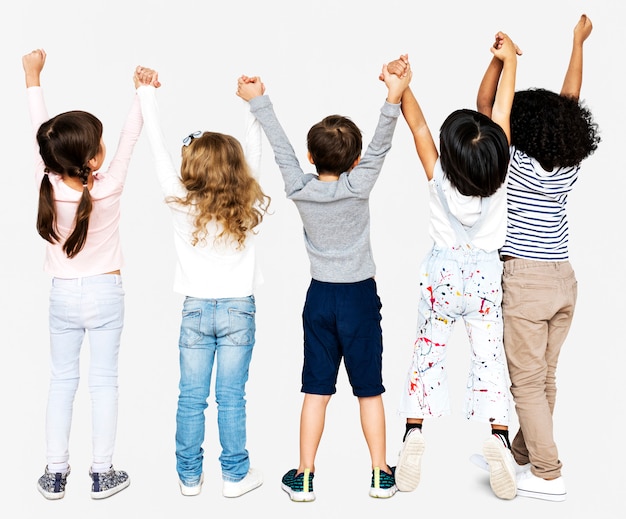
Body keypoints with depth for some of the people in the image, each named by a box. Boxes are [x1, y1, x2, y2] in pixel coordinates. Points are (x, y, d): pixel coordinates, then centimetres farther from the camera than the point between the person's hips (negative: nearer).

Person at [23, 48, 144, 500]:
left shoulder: (48, 186, -14)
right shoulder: (109, 188, -19)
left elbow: (40, 134, -2)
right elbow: (130, 139, -8)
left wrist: (33, 79, 9)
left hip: (63, 295, 2)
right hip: (105, 294, -2)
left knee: (62, 380, 12)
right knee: (104, 381, 7)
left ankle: (56, 474, 21)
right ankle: (102, 475, 16)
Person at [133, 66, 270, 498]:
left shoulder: (182, 204, -9)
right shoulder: (248, 208, -7)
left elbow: (159, 147, -4)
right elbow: (254, 155, 5)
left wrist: (147, 92, 3)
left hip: (196, 309, 0)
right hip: (238, 310, 0)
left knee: (191, 398, 9)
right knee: (232, 398, 7)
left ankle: (190, 475, 20)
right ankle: (235, 475, 18)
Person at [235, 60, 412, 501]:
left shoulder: (299, 189, -6)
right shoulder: (358, 188, -13)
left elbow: (280, 145, 3)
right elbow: (380, 147, -14)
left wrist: (258, 100, 15)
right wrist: (394, 99, -25)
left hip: (319, 297, 2)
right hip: (360, 298, -2)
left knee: (316, 390, 9)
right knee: (369, 390, 7)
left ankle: (305, 477, 14)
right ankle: (381, 475, 17)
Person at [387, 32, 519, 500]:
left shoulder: (439, 178, -20)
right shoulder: (500, 175, -17)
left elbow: (418, 125, -14)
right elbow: (502, 113, -8)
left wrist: (400, 84, -8)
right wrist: (509, 61, 2)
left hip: (442, 274, -1)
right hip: (486, 274, 1)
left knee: (428, 352, 11)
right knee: (489, 354, 9)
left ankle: (415, 428, 6)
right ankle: (497, 431, -3)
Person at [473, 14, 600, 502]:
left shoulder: (515, 163, -12)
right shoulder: (569, 166, 3)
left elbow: (484, 104, -6)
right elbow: (571, 100, 14)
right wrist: (579, 42, 23)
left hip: (525, 280, -7)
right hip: (564, 279, 7)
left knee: (527, 381, 3)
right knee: (544, 377, 15)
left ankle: (548, 476, 8)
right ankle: (522, 455, 30)